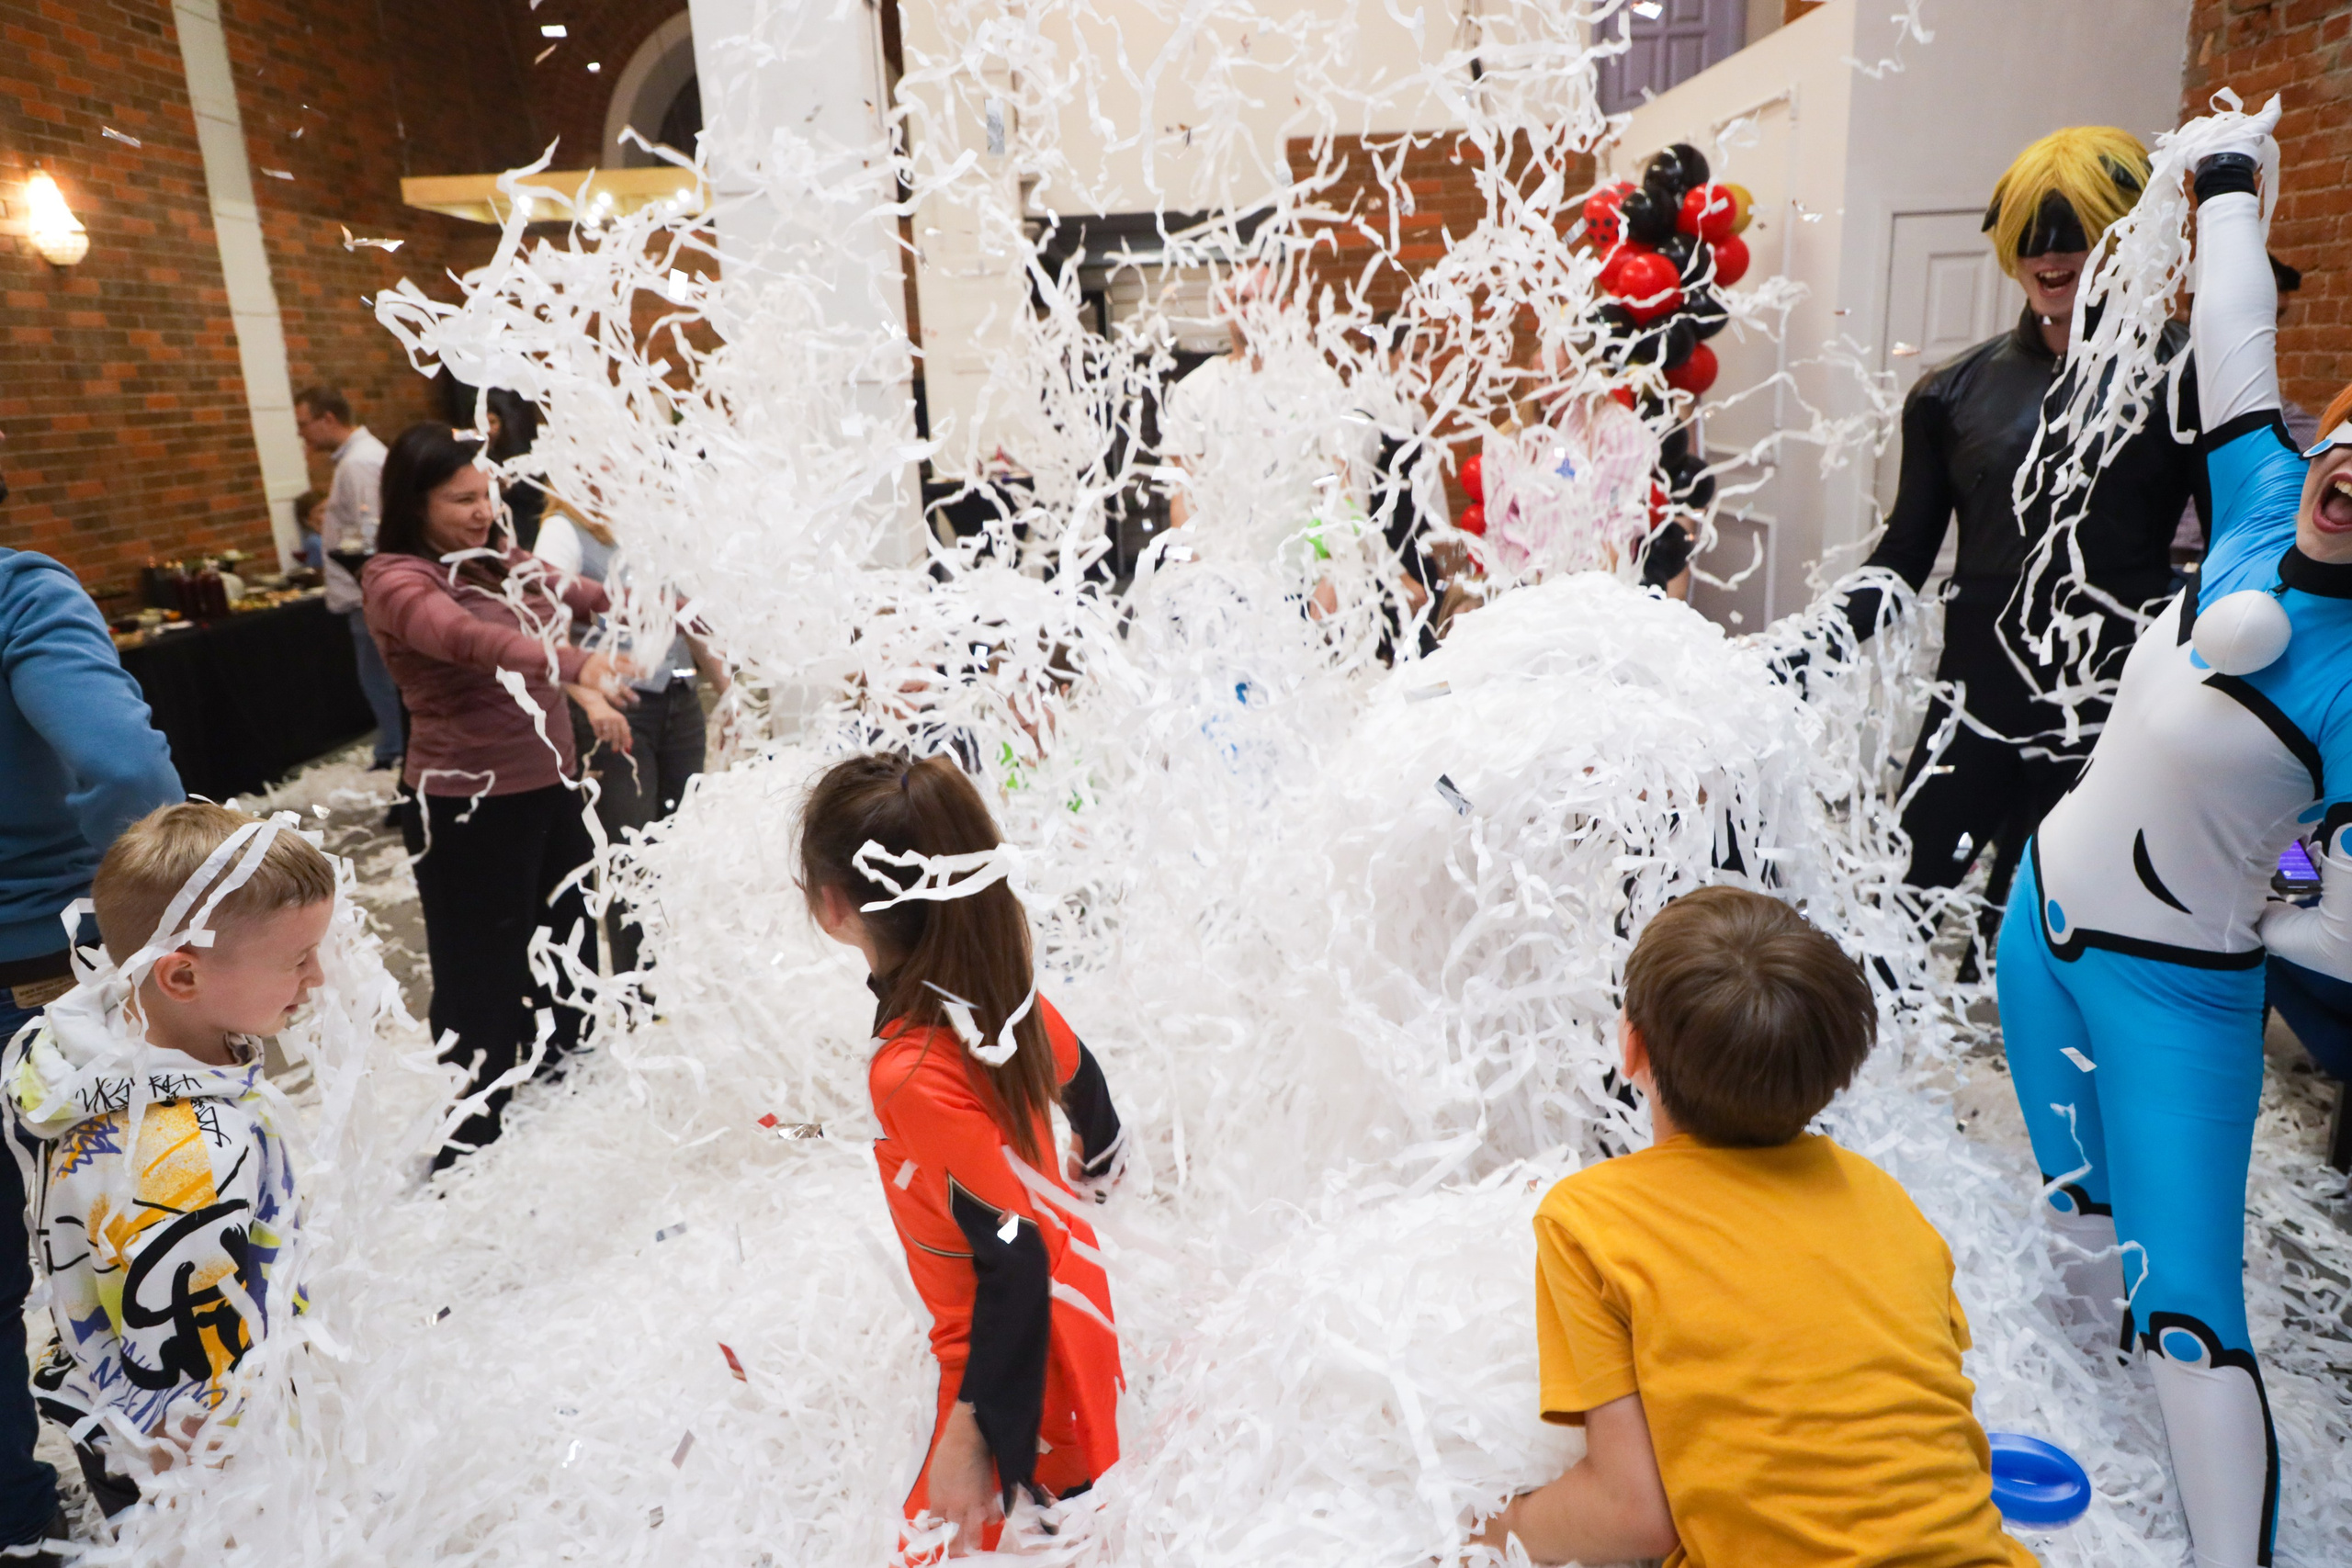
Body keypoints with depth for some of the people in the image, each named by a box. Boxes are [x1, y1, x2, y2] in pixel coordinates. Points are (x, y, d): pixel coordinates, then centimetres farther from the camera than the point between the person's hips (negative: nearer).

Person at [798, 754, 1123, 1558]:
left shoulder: (913, 1075, -34)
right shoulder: (997, 981, -12)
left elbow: (1012, 1257, -30)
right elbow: (1078, 1073, 7)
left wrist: (973, 1433, -19)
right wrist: (1095, 1166, 28)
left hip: (1017, 1363, -7)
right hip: (1070, 1301, 8)